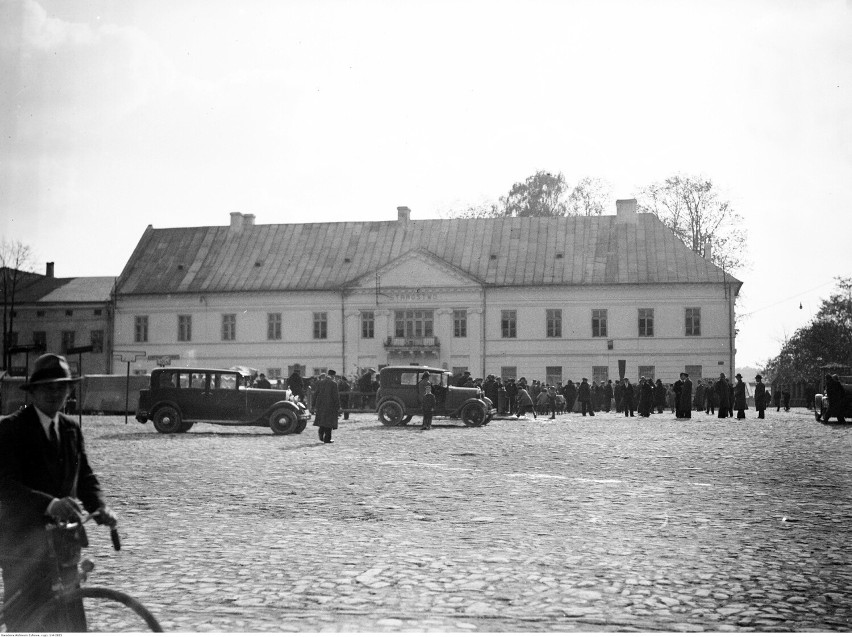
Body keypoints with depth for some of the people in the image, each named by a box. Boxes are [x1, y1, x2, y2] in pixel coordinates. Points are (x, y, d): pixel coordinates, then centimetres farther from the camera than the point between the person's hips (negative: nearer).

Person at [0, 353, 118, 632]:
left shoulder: (71, 428, 10)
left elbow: (85, 476, 9)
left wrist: (100, 507, -12)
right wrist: (49, 504, -37)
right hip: (23, 544, -5)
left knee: (71, 624, 7)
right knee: (26, 623, -1)